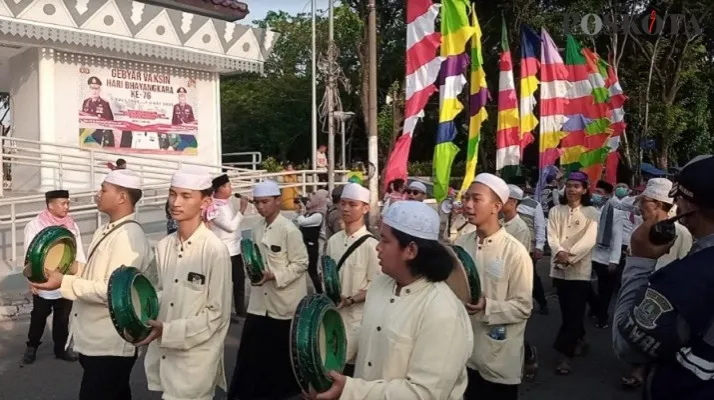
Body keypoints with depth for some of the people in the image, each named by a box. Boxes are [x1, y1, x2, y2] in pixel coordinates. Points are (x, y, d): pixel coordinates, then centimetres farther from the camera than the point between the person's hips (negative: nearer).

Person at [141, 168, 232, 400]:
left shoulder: (215, 250, -16)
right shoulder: (164, 245, 2)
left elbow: (217, 314, -14)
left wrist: (168, 331, -21)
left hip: (195, 363, -5)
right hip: (162, 355, 6)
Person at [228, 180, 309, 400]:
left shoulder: (289, 229, -16)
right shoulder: (257, 228, 5)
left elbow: (301, 263, -16)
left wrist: (273, 275, -24)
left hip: (284, 302, -5)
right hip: (260, 301, 5)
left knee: (284, 352, 11)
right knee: (253, 349, 6)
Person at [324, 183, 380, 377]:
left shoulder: (370, 244, -13)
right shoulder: (333, 241, 3)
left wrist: (350, 300, -19)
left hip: (358, 316, -5)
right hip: (333, 312, 5)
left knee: (354, 361, 2)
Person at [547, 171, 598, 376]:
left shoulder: (591, 212, 0)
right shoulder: (555, 211, 8)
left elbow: (589, 240, -10)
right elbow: (552, 236, -2)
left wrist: (571, 256, -22)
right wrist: (560, 252, -22)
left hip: (580, 268, -3)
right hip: (559, 268, 3)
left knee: (575, 311, -4)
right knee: (567, 311, 13)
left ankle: (566, 354, 0)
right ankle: (579, 339, 34)